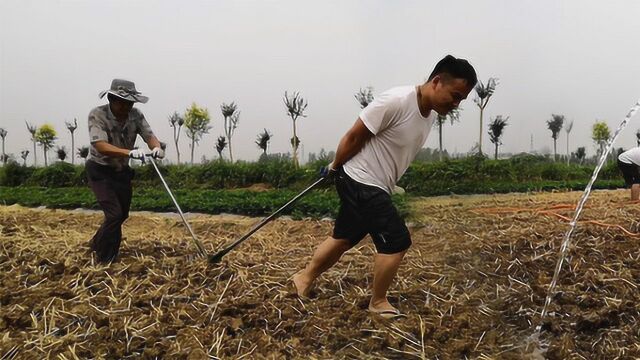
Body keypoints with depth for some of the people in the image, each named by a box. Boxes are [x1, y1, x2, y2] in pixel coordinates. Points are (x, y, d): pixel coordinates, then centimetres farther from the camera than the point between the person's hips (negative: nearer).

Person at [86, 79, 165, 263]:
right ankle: (105, 259, 4)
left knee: (122, 214, 15)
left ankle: (97, 243, 42)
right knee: (114, 213, -15)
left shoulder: (136, 115, -9)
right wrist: (129, 152, -51)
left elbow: (149, 136, -19)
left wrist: (157, 147, -43)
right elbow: (101, 146, -35)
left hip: (122, 171, 6)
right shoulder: (97, 115, -22)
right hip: (100, 170, -6)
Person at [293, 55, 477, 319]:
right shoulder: (396, 101, -26)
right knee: (396, 241, -6)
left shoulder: (431, 114, 4)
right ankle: (378, 303, 14)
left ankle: (305, 276, 39)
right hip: (360, 181, -9)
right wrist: (335, 167, -5)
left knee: (343, 239, 20)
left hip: (375, 186, 9)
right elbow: (354, 136, -19)